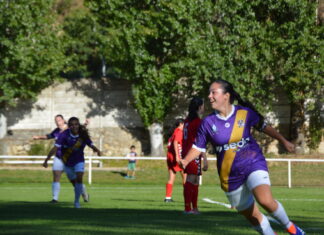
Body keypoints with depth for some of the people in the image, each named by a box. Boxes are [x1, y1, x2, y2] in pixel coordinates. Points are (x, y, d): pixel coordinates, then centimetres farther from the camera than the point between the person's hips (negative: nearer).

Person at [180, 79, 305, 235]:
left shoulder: (245, 113, -5)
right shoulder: (208, 123, -3)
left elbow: (264, 127, 10)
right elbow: (198, 147, 3)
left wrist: (283, 141, 14)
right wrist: (185, 161, -15)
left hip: (253, 164, -2)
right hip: (230, 176, 2)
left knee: (266, 201, -26)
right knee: (252, 216, 7)